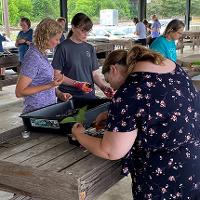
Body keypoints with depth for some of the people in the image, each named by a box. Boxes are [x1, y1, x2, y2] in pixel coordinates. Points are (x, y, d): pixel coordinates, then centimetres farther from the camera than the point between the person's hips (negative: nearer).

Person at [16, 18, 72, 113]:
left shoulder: (42, 54, 6)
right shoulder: (33, 58, -21)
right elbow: (19, 92, -22)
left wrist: (59, 94, 4)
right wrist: (50, 85, -25)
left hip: (48, 109, 9)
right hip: (37, 112, -9)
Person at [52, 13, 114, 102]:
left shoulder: (90, 48, 9)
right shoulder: (63, 47, -7)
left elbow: (94, 74, 10)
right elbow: (57, 75, -9)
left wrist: (104, 87, -7)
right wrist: (77, 84, -20)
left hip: (89, 95, 5)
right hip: (69, 97, -4)